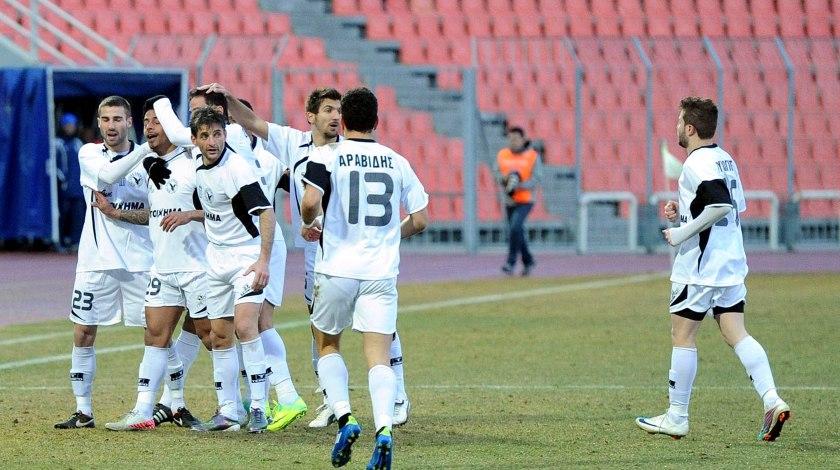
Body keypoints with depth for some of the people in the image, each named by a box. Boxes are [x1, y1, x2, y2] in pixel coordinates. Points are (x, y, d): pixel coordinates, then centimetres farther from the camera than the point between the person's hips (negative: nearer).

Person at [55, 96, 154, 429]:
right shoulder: (89, 153, 4)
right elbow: (107, 176, -18)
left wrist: (120, 213, -15)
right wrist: (147, 148, -26)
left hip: (140, 260, -1)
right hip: (96, 260, 1)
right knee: (83, 333, -1)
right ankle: (83, 411, 7)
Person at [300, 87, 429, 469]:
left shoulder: (326, 155, -2)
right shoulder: (397, 162, 8)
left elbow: (311, 201, -18)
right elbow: (420, 220, 9)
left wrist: (308, 225, 4)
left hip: (336, 269, -2)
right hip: (381, 273, 2)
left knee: (327, 345, 19)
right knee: (379, 358, -1)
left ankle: (344, 417, 1)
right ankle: (384, 428, -24)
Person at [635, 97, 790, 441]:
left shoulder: (698, 164, -15)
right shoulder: (725, 160, 14)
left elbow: (721, 205, -28)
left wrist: (681, 233, -19)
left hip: (699, 267, -9)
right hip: (732, 264, 9)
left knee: (682, 336, 2)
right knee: (737, 335, 4)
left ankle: (676, 418, 9)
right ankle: (772, 399, -13)